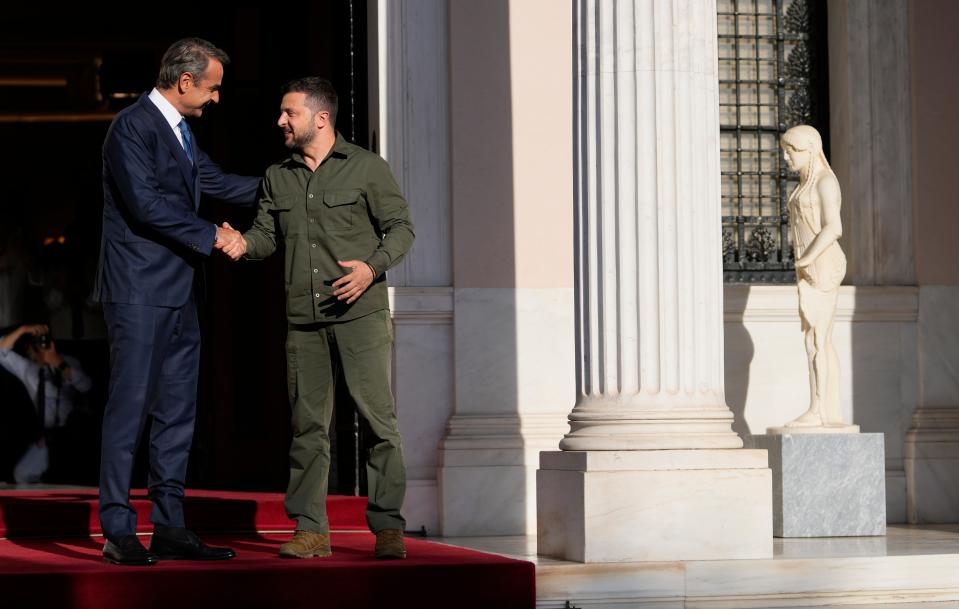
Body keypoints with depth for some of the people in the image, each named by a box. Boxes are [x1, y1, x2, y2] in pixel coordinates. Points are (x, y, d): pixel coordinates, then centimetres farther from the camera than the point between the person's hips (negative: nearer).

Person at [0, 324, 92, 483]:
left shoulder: (68, 362, 8)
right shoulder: (26, 368, 11)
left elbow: (86, 387, -10)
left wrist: (60, 364, -16)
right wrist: (22, 330, -9)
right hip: (47, 435, 2)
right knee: (22, 474, -13)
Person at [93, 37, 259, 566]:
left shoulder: (179, 130, 16)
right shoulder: (132, 127, -13)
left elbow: (215, 181, 26)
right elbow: (146, 204, -20)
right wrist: (212, 236, -16)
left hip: (176, 294, 10)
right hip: (138, 291, -10)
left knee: (178, 410, 9)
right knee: (129, 407, -8)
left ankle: (169, 528, 13)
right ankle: (118, 531, -5)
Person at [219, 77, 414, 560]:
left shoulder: (365, 167, 1)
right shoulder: (278, 177, 15)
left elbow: (400, 226, 2)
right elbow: (268, 233, 13)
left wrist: (372, 267, -15)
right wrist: (244, 244, -9)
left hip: (360, 313, -4)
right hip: (303, 320, 4)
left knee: (379, 417, -8)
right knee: (308, 423, 4)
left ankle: (388, 528, -4)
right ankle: (310, 530, 8)